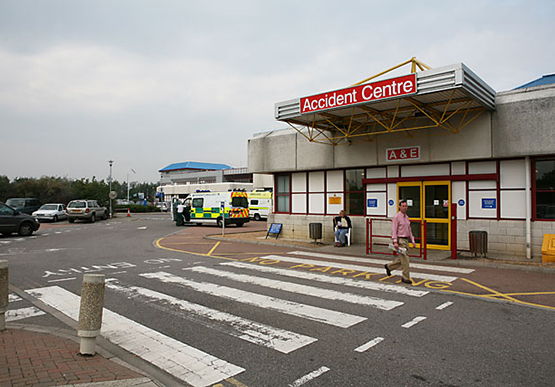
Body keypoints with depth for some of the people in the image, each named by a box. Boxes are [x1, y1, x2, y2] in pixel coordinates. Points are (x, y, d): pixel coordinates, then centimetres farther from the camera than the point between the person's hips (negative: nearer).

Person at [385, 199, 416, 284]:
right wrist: (395, 242, -23)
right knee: (405, 259, -7)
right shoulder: (396, 217, -10)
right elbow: (393, 230, -15)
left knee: (402, 259, 14)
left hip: (406, 240, 8)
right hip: (400, 240, -8)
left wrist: (413, 241, 15)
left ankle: (389, 267, 32)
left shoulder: (406, 217, 14)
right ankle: (406, 278, 2)